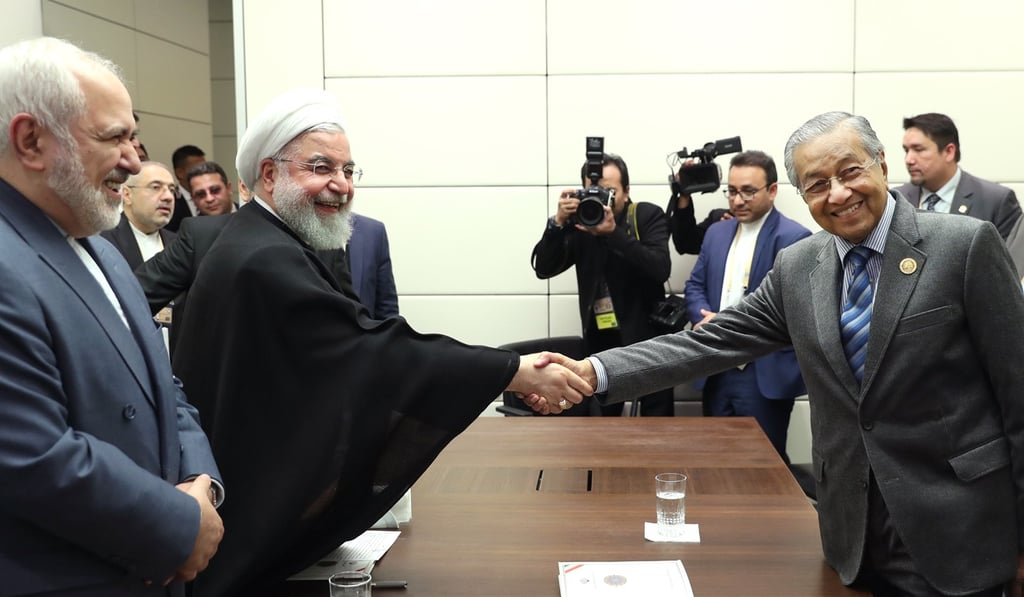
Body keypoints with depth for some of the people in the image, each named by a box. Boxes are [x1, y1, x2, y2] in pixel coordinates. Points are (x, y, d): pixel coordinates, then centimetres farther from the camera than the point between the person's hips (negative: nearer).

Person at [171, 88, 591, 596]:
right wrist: (520, 372, -31)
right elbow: (377, 352, -32)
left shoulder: (260, 240, 8)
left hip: (265, 484, 10)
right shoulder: (265, 262, -26)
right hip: (256, 511, -10)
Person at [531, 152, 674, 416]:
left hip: (646, 337, -2)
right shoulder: (580, 220, 1)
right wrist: (559, 222, -20)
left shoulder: (649, 215, -6)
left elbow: (660, 269, -22)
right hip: (601, 339, 3)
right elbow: (544, 269, -6)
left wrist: (614, 232, -29)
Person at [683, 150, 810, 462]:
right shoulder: (717, 232, 13)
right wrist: (705, 320, -9)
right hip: (716, 371, 6)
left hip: (766, 375, -6)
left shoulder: (794, 238, -9)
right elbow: (695, 286, 13)